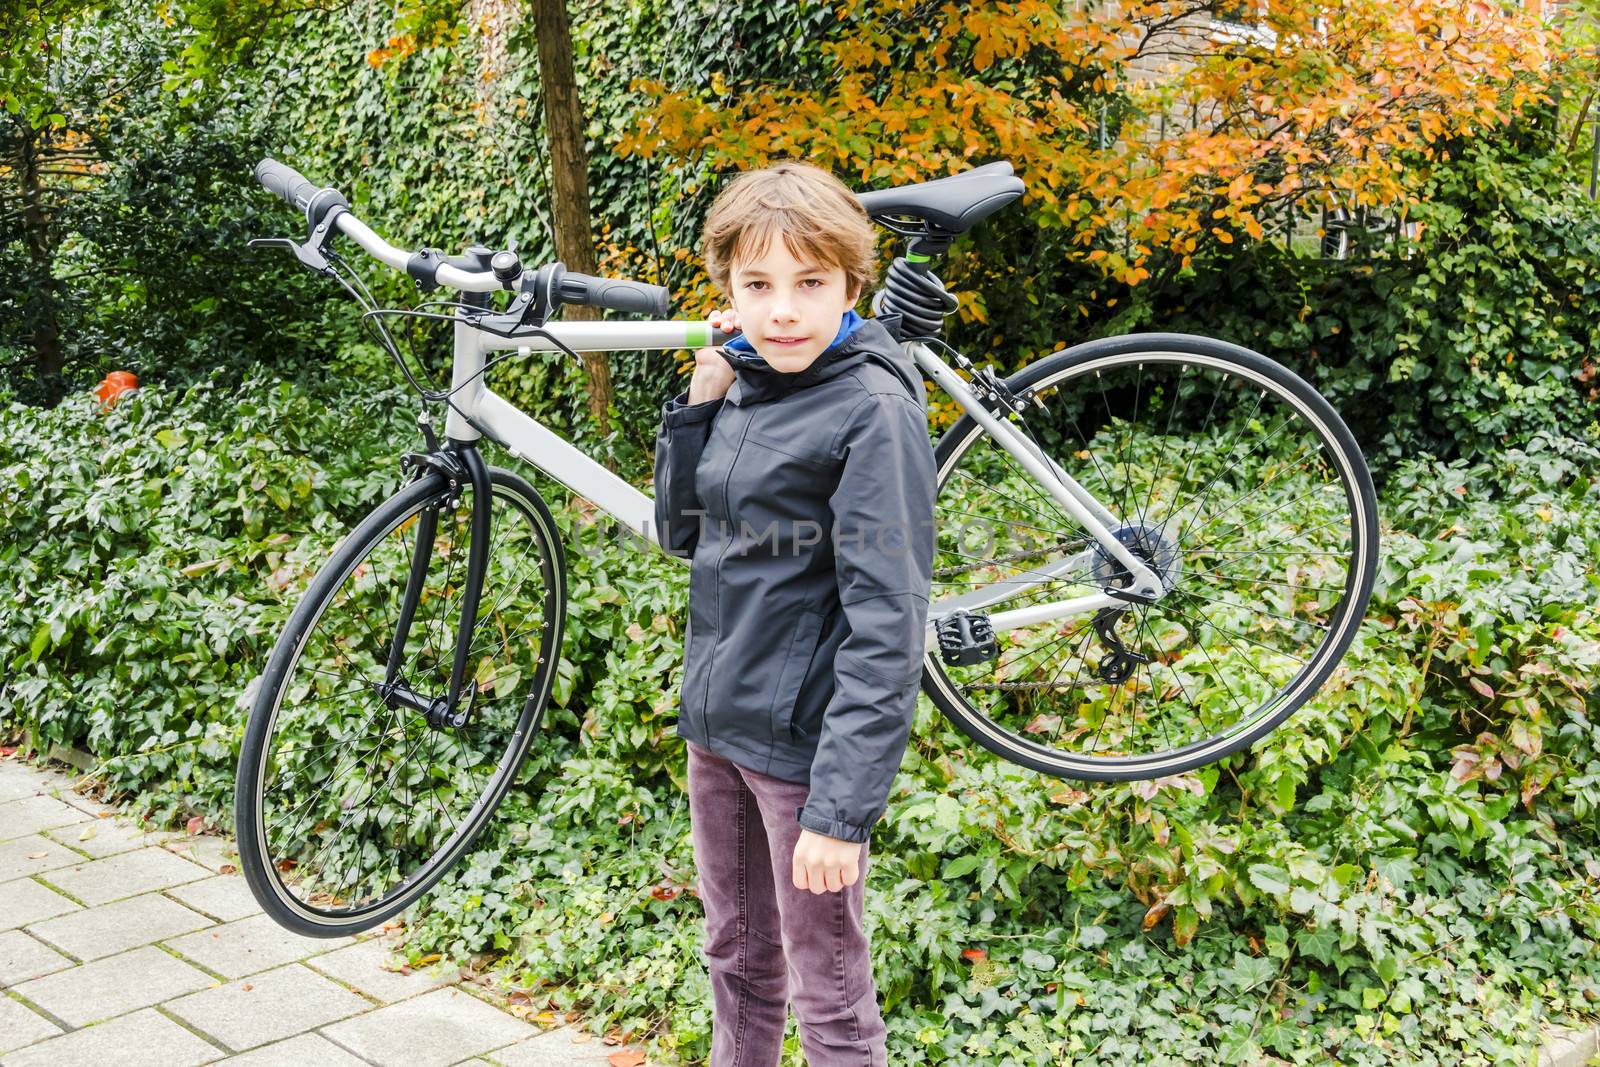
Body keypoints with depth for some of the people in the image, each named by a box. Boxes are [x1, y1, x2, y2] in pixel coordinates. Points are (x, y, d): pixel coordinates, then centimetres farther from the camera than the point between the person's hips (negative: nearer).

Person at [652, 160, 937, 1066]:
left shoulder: (874, 411, -17)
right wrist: (699, 403, 0)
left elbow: (887, 624, -20)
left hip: (804, 744, -7)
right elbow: (683, 532, 13)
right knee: (737, 958, 22)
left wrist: (843, 804, -23)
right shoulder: (741, 391, 5)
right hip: (716, 725, 7)